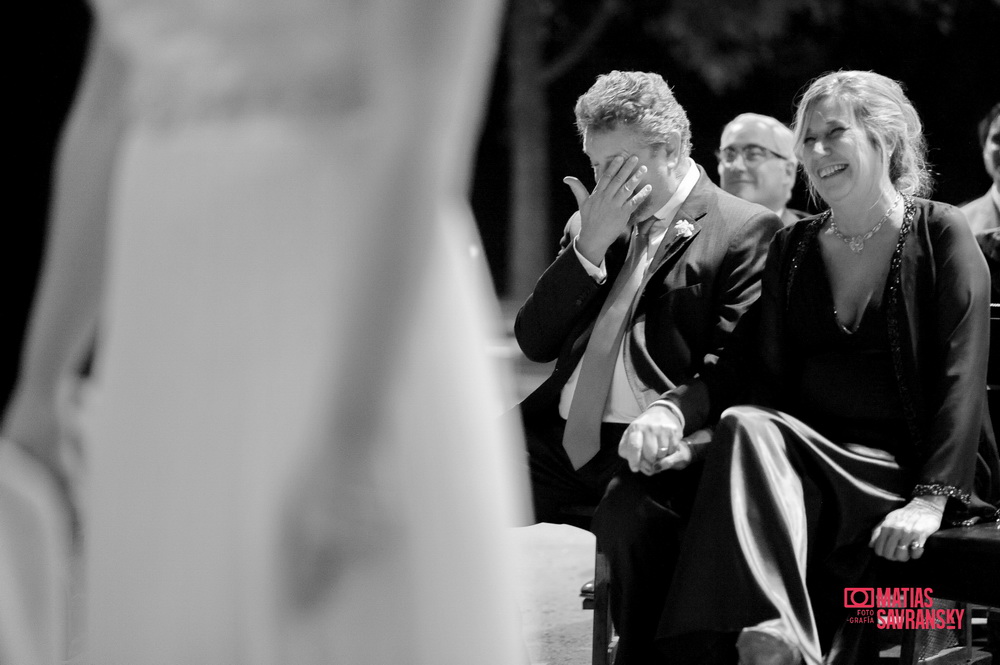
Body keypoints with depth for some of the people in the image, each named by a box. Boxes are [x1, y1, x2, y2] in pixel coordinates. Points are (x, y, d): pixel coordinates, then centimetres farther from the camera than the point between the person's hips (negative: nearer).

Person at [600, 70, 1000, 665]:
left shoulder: (938, 235, 2)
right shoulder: (793, 248, 17)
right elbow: (749, 365, 9)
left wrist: (929, 501, -22)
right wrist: (673, 410, -13)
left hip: (904, 469, -4)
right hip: (809, 456, 4)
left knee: (750, 430, -29)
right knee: (747, 426, -29)